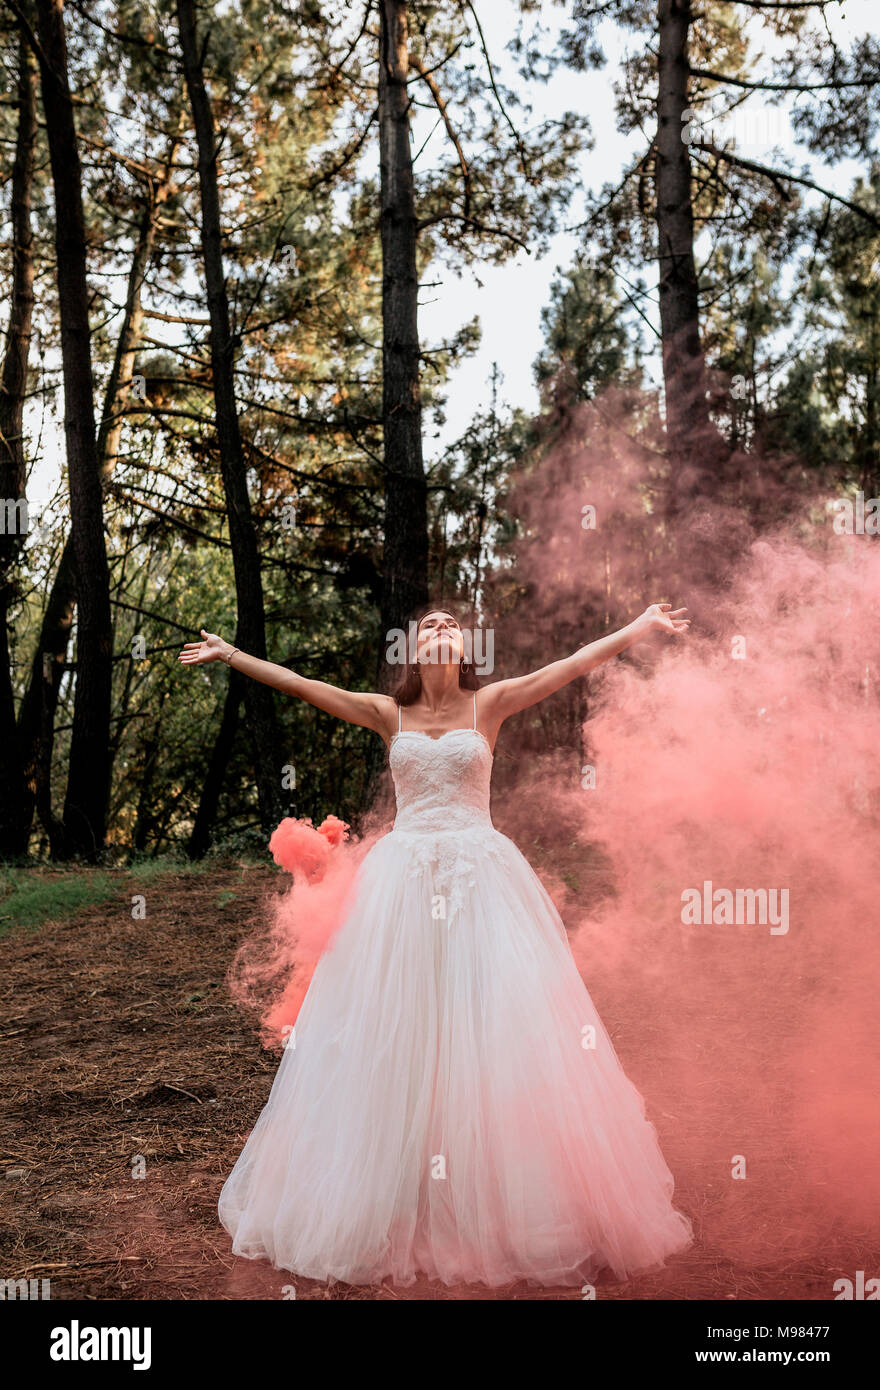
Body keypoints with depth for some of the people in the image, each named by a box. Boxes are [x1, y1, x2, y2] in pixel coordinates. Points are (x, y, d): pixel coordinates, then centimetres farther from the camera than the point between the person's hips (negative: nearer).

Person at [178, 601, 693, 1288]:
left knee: (497, 1026, -5)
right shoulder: (390, 713, 10)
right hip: (406, 879, 1)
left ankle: (504, 1207, 5)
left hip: (482, 876, -1)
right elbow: (304, 685, 11)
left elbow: (573, 665, 1)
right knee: (396, 1028, 1)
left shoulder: (488, 704, 7)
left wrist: (640, 627, -4)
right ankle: (395, 1206, 10)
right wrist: (232, 655, 12)